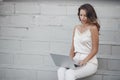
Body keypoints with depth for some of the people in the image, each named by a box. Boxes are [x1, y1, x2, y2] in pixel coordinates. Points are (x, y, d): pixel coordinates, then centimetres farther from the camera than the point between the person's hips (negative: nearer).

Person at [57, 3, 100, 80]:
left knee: (70, 73, -32)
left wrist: (84, 61, -18)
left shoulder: (93, 28, -5)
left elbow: (95, 49, -7)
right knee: (61, 70, -27)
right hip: (76, 60, 5)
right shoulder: (76, 28, 13)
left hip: (90, 62, -5)